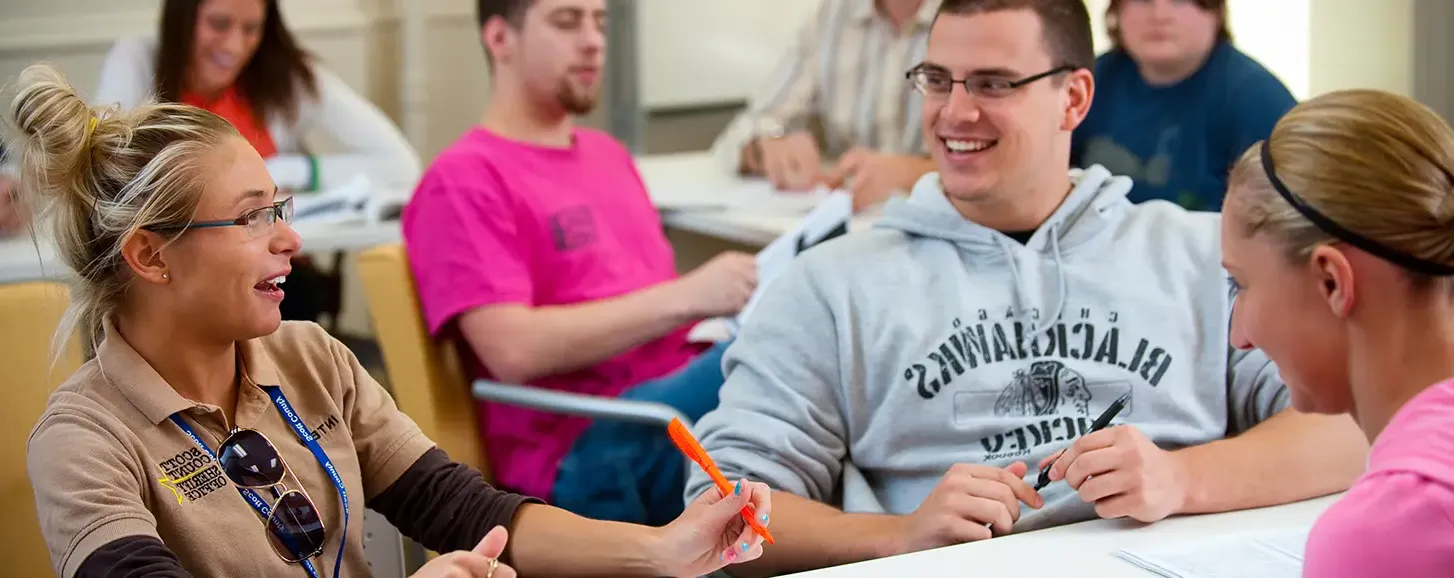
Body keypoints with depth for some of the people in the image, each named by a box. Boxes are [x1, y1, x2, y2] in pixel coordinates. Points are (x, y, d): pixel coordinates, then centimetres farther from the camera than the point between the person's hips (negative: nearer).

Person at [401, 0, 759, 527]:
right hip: (588, 452, -8)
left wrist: (742, 297, 3)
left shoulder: (608, 154, 26)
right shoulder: (465, 179, 0)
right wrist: (685, 297, -16)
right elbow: (514, 350, -13)